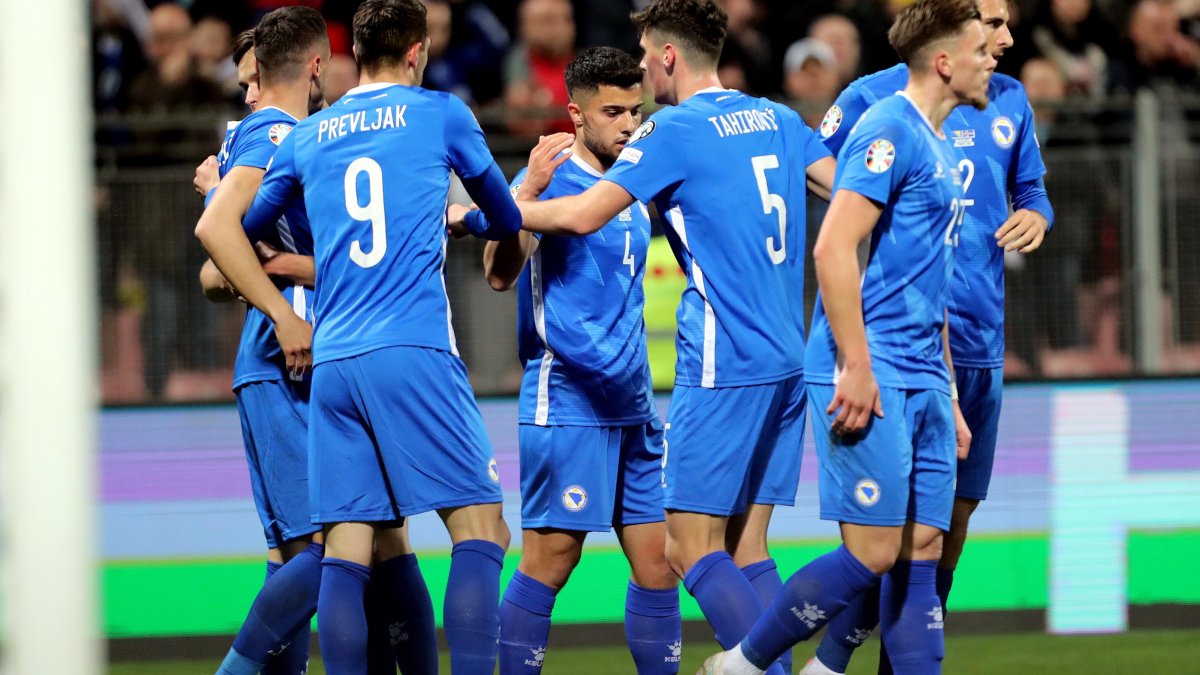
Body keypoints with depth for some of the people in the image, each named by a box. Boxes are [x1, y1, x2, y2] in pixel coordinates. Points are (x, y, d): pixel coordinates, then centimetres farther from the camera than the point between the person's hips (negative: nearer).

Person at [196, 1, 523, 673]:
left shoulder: (308, 137, 16)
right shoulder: (441, 114, 6)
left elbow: (219, 229, 21)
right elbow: (507, 220, 20)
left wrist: (284, 316, 21)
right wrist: (464, 221, 42)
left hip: (330, 359, 5)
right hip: (416, 352, -5)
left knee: (347, 547, 3)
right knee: (479, 528, -5)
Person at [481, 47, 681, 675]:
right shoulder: (548, 179, -8)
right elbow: (500, 273, -22)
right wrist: (528, 190, -32)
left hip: (631, 407, 8)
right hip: (566, 405, -8)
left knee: (657, 561, 5)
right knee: (551, 558, -8)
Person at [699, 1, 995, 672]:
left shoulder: (944, 151, 19)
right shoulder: (889, 130, -10)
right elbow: (833, 248, -19)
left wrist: (948, 398, 24)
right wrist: (856, 368, -22)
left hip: (922, 383, 9)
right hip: (871, 376, -9)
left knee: (921, 555, 4)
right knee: (873, 554, -10)